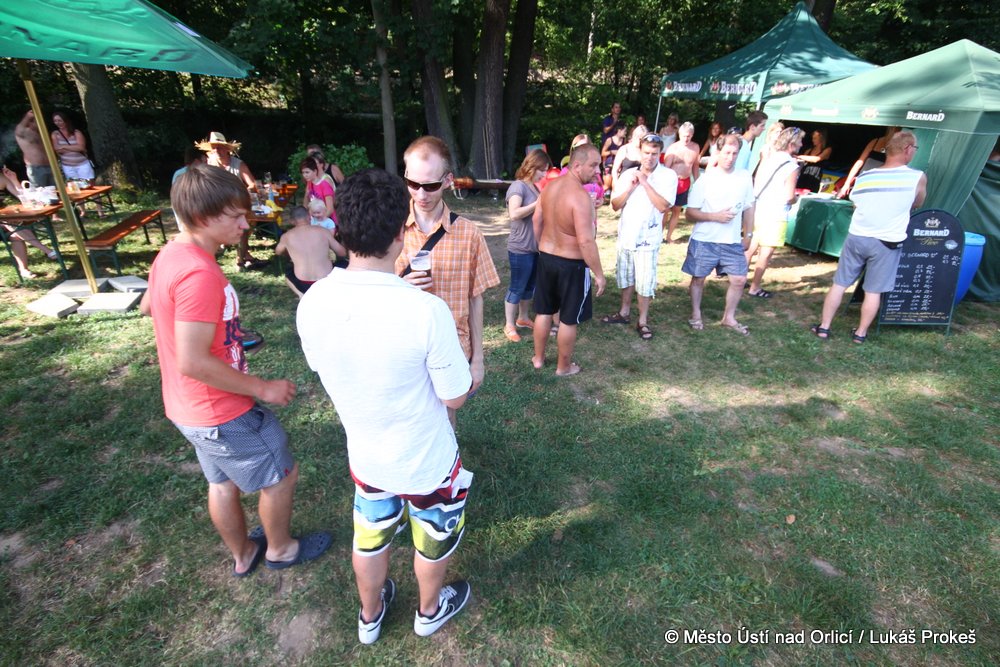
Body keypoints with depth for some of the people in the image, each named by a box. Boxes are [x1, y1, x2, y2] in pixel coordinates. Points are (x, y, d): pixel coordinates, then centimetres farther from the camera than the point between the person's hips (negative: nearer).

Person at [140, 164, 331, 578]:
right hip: (221, 412, -9)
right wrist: (262, 388, -22)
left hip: (188, 406, 9)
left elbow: (148, 306, 20)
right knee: (281, 475, 12)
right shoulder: (200, 274, -30)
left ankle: (243, 554, 46)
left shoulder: (169, 255, 1)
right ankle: (280, 548, 35)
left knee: (223, 481, 25)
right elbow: (193, 363, -31)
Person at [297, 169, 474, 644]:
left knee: (370, 538, 30)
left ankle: (370, 616, 57)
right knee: (433, 541, 27)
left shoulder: (312, 303, -18)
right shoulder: (427, 311, -34)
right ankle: (430, 611, 56)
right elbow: (455, 398, -21)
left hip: (365, 456, 4)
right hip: (427, 462, -3)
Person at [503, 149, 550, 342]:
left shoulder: (535, 187, 11)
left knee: (530, 285, 18)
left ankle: (522, 318, 34)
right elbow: (514, 214, -29)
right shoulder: (518, 186, -15)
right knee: (517, 287, 1)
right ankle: (509, 325, 14)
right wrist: (538, 203, -24)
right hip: (520, 248, -8)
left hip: (535, 246, 8)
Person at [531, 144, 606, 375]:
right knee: (569, 319, 9)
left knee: (544, 311, 19)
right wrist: (599, 274, -18)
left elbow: (536, 220, 11)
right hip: (572, 264, -7)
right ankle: (564, 367, 25)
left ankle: (538, 358, 34)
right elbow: (586, 241, -27)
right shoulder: (581, 196, -25)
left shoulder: (550, 186, 0)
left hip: (546, 257, 7)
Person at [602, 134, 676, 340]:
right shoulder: (628, 174, 3)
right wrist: (631, 188, -13)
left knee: (645, 282, 0)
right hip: (625, 235, 4)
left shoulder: (668, 175, -8)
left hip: (647, 238, -4)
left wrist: (645, 182, -19)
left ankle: (643, 321, 14)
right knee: (626, 277, 17)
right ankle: (624, 313, 33)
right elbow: (615, 205, 2)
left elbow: (663, 206, -20)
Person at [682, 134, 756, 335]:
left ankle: (729, 317, 23)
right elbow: (690, 213, -7)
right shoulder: (705, 179, -9)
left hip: (733, 242, 3)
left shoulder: (745, 177, 2)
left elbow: (748, 208, 12)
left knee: (739, 279, 4)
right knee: (698, 278, 8)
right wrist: (715, 216, -19)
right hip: (704, 241, -3)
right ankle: (696, 314, 29)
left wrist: (748, 234, 11)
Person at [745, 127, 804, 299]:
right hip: (775, 215, -7)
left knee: (751, 248, 16)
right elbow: (789, 196, -17)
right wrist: (794, 200, 3)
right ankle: (754, 288, 7)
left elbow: (755, 185, 12)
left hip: (758, 211, 7)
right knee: (766, 253, 1)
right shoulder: (792, 166, -13)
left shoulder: (768, 160, 7)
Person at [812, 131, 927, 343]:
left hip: (856, 238, 2)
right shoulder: (918, 177, -7)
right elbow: (917, 205, 11)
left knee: (839, 284, 10)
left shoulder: (864, 177, 0)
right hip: (886, 243, -2)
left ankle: (824, 327, 13)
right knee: (874, 291, 9)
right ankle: (860, 333, 18)